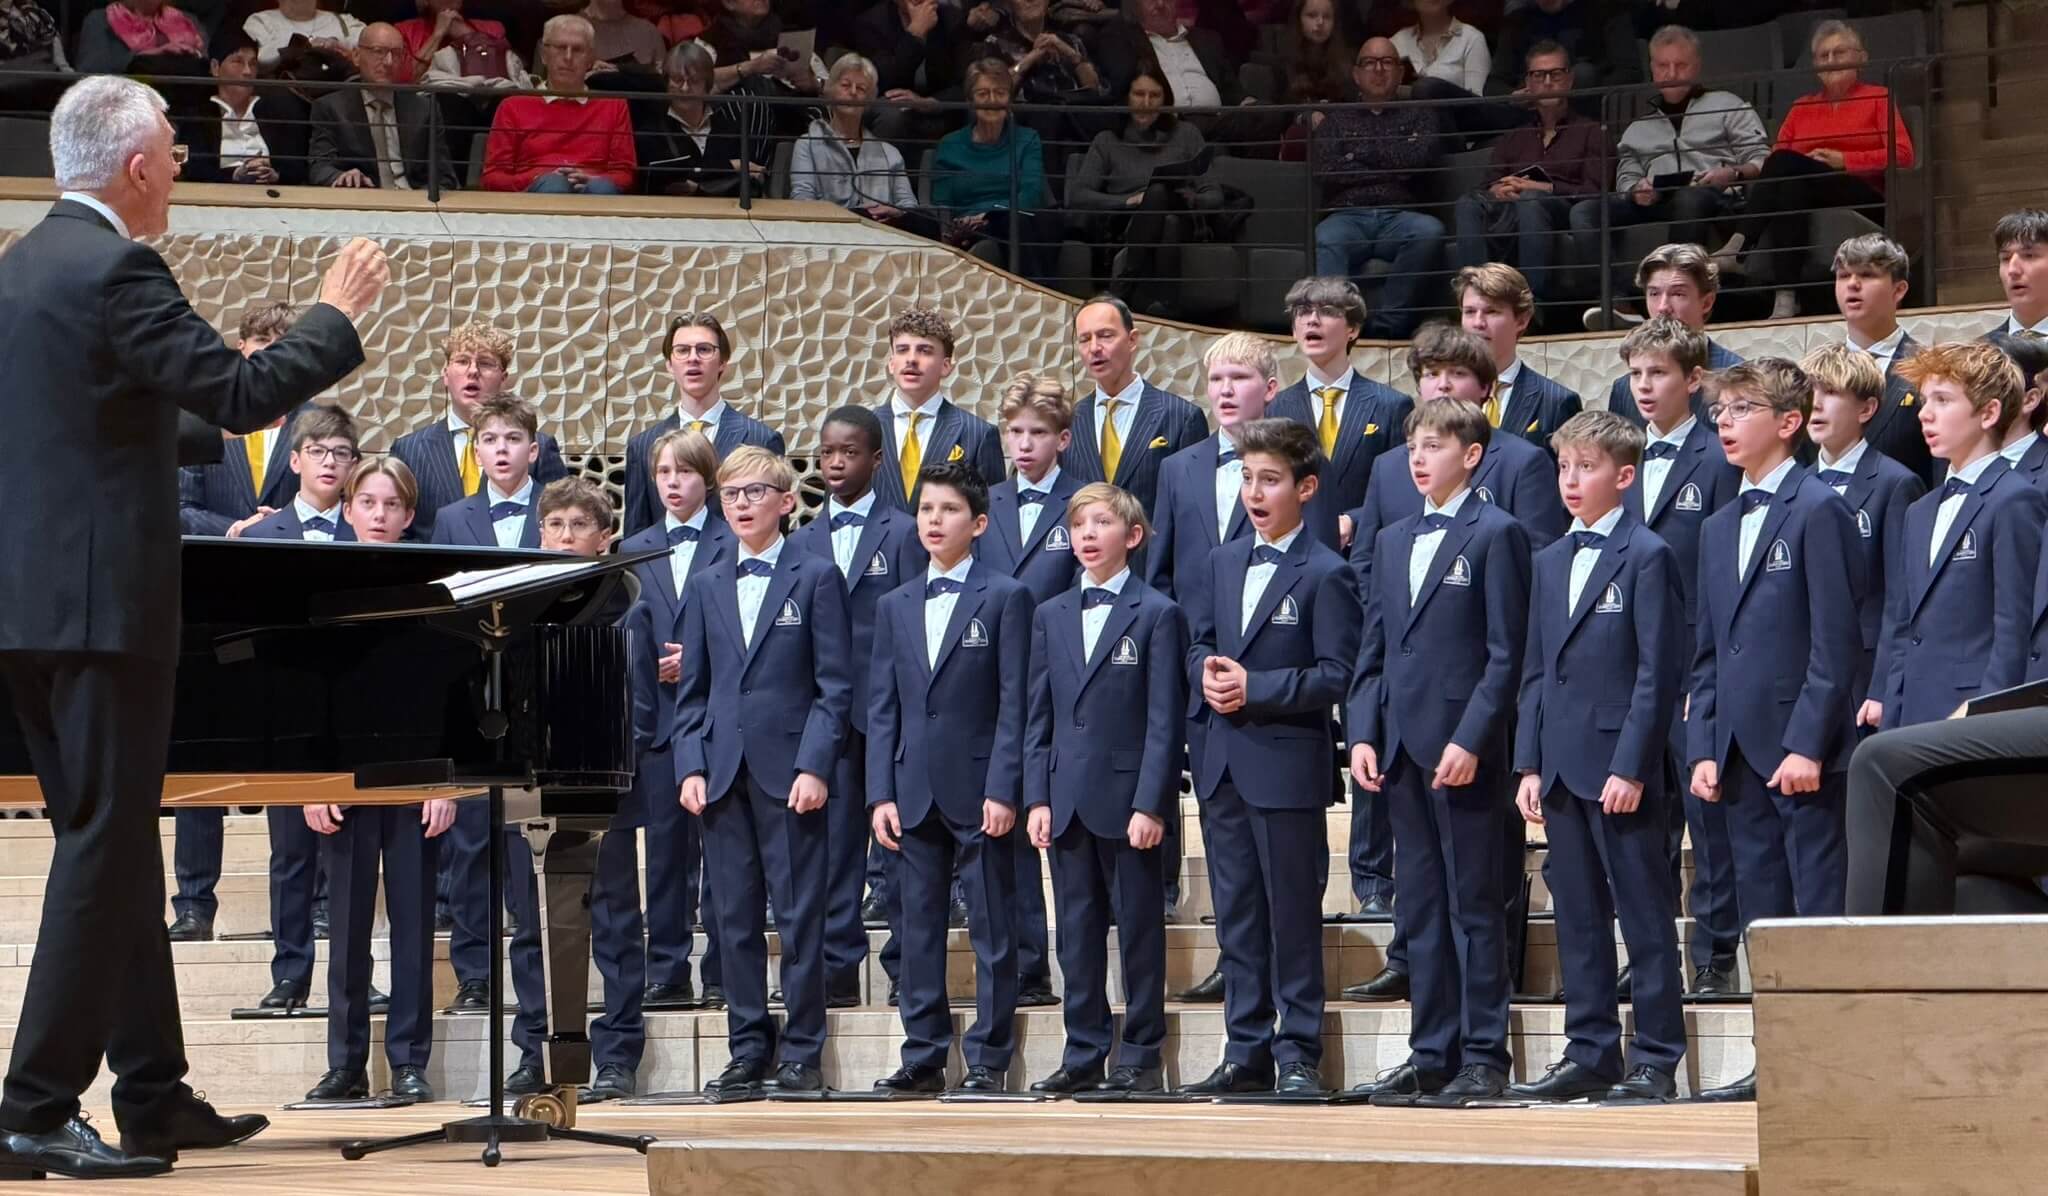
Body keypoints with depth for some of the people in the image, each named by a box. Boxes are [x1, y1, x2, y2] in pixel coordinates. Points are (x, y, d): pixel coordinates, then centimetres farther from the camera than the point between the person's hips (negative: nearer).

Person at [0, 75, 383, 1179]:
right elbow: (239, 396, -18)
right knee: (105, 851, -5)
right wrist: (335, 315, -3)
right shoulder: (115, 270, -14)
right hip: (103, 602, -9)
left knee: (113, 848, 14)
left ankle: (155, 1096, 20)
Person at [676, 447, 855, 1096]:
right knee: (735, 918, 4)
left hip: (789, 769, -4)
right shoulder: (707, 586, 14)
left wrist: (815, 766, -11)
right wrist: (691, 766, 2)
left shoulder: (816, 578, 2)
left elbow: (835, 684, -2)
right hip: (724, 772, 4)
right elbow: (692, 689, 14)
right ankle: (749, 1052, 10)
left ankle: (803, 1054, 2)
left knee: (799, 916, -3)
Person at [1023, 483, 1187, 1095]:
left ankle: (1141, 1056, 5)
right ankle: (1084, 1054, 13)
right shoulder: (1051, 616, 13)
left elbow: (1164, 718, -6)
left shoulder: (1157, 614, -2)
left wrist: (1150, 803, -13)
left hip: (1128, 798, -5)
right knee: (1077, 932, 7)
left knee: (1139, 928, 0)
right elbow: (1038, 716, 13)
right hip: (1068, 800, 5)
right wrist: (1037, 797, 4)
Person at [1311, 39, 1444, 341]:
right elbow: (1325, 170, 5)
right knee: (1324, 241, -37)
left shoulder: (1417, 117, 26)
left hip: (1399, 217, 0)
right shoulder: (1336, 121, 26)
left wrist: (1363, 151, 7)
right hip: (1348, 216, 0)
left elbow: (1422, 157, 3)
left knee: (1430, 231, -36)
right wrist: (1393, 168, 3)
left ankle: (1387, 324, -37)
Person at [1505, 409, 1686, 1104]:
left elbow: (1658, 672, -10)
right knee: (1578, 916, 9)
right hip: (1562, 768, 7)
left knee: (1644, 915, -3)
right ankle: (1590, 1054, 14)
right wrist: (1530, 764, 9)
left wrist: (1631, 766, -15)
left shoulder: (1646, 557, -5)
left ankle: (1656, 1058, 0)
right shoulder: (1549, 563, 17)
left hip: (1619, 765, -7)